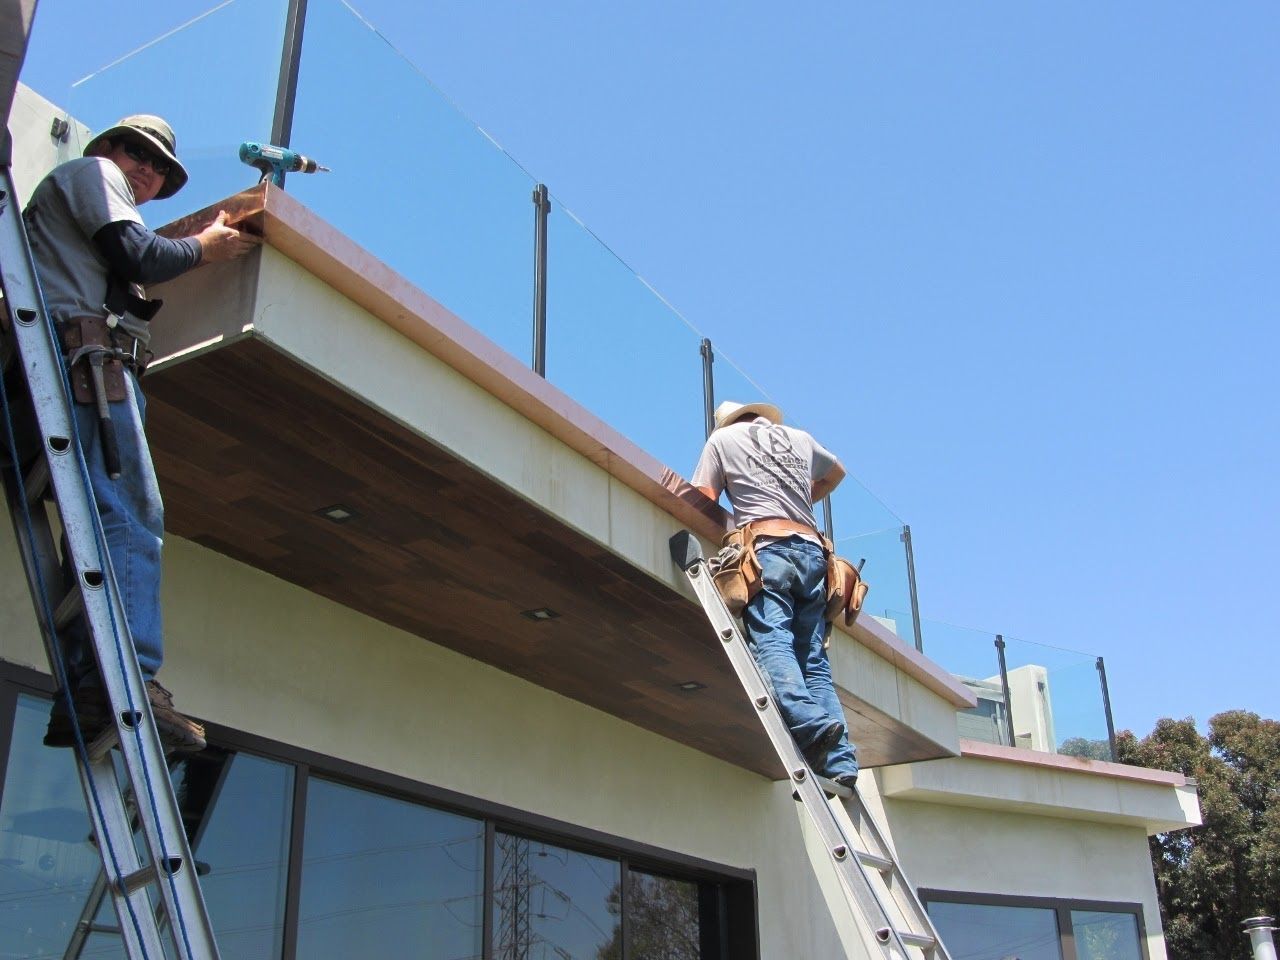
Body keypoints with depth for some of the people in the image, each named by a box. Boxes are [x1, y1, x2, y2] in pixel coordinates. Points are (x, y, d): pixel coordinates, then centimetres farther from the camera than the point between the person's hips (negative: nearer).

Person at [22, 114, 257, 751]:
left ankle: (86, 696, -6)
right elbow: (136, 256, -5)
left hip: (67, 366, 10)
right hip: (87, 358, -10)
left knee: (97, 526, 0)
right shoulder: (91, 171, 12)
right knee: (131, 520, -20)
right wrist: (202, 249, 10)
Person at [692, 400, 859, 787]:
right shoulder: (799, 438, 28)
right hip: (812, 550, 5)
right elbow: (836, 472, 46)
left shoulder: (722, 438, 16)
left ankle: (810, 723, -42)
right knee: (814, 659, 2)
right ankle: (840, 761, -10)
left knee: (770, 641, -18)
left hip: (767, 548, -5)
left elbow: (704, 501, 7)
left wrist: (736, 521, 23)